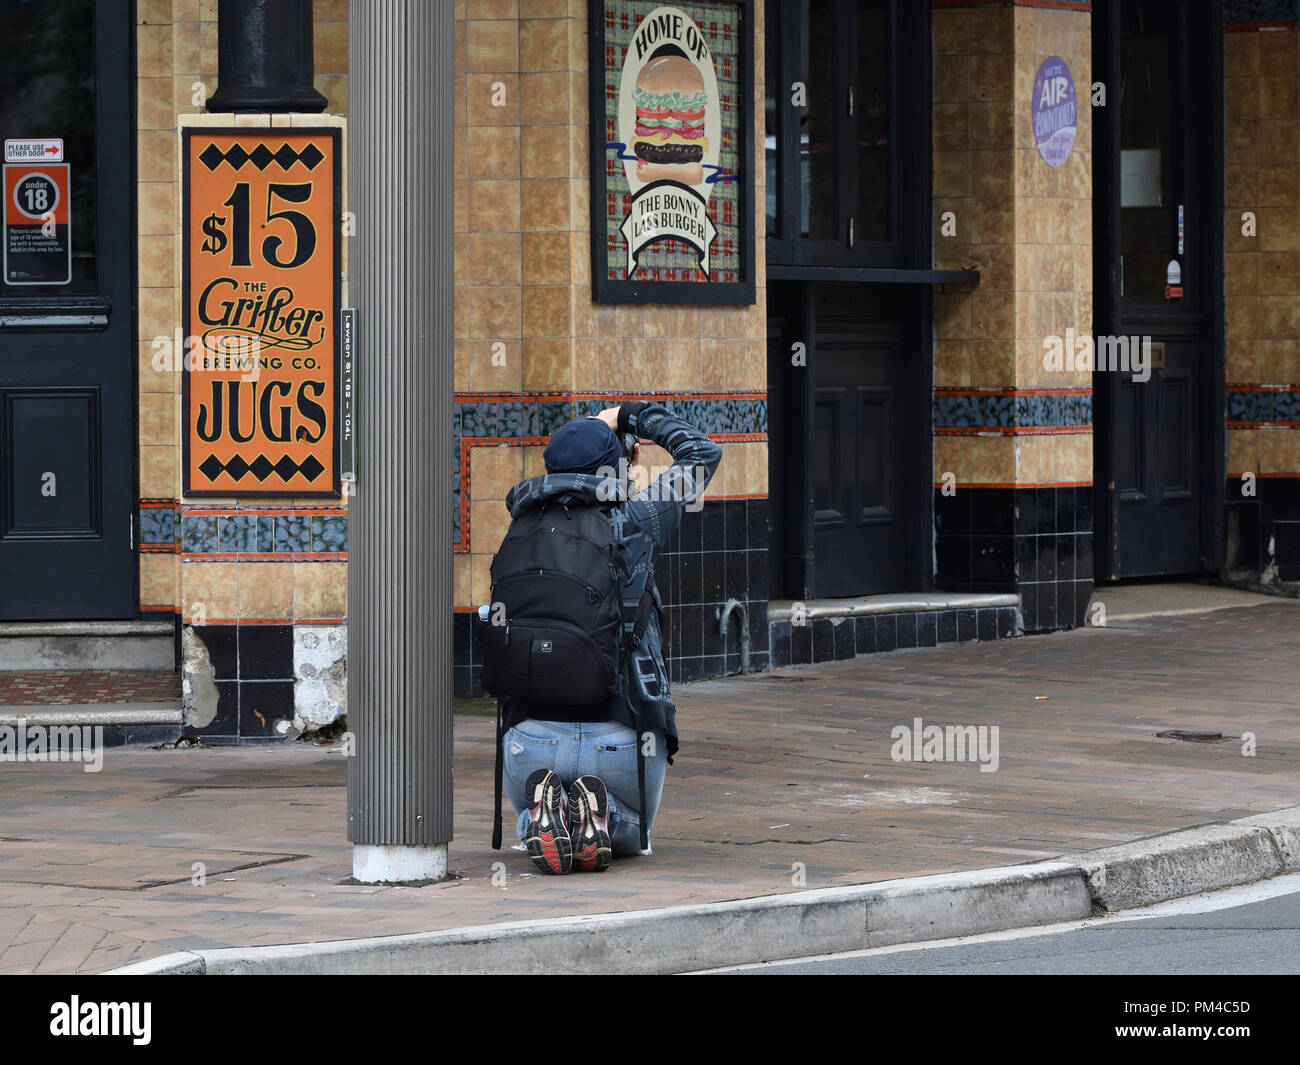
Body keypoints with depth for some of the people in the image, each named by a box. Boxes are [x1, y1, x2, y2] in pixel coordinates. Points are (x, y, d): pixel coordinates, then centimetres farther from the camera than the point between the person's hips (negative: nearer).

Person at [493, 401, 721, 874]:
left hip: (530, 739, 2)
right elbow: (702, 454, 12)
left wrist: (614, 446, 31)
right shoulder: (631, 526, -3)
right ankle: (600, 815, -8)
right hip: (619, 741, -2)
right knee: (632, 831, 29)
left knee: (530, 826, 31)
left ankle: (544, 809, -6)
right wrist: (635, 416, 23)